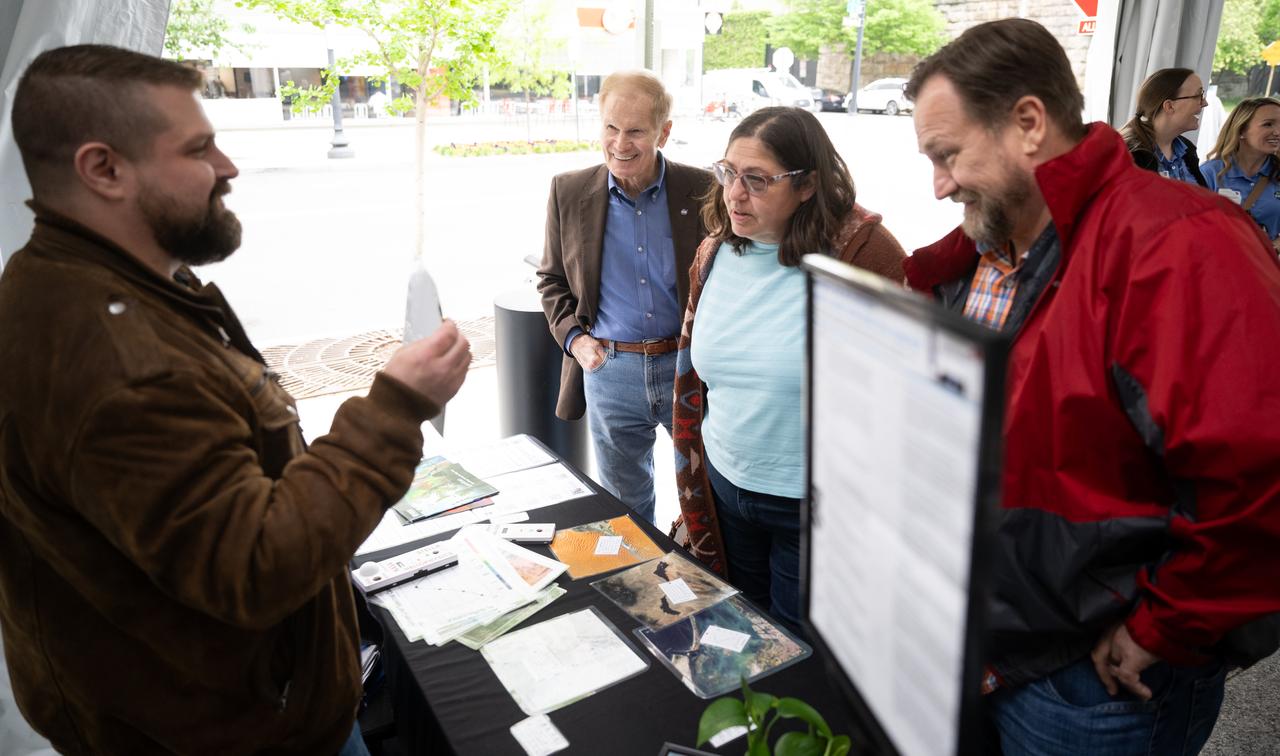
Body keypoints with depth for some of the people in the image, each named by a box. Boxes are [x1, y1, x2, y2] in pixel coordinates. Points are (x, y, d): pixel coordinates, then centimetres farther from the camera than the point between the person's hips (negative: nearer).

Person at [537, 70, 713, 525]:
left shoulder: (700, 190, -5)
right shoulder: (569, 192, 0)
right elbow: (551, 278, 10)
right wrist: (572, 336, -5)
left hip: (688, 367, -1)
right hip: (608, 369, 1)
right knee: (624, 505, 17)